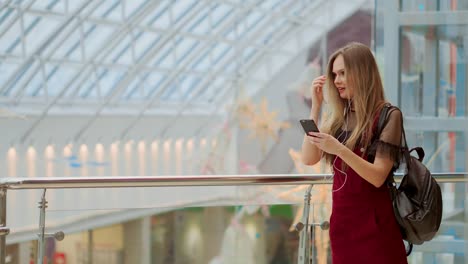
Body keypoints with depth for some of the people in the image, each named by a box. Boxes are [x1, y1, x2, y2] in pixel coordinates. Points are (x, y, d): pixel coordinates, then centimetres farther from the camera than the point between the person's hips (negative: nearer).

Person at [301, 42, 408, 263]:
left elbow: (378, 177, -16)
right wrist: (316, 106, -4)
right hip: (341, 218, 6)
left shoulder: (387, 115, -9)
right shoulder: (338, 116, 8)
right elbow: (309, 159, -2)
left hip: (373, 221, -6)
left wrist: (341, 150, -30)